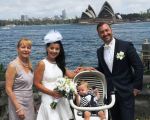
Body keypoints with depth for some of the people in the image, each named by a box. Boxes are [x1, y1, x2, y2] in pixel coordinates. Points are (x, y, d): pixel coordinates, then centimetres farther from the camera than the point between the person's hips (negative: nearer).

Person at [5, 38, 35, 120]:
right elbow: (8, 89, -18)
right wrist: (18, 108, -20)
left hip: (29, 103, 7)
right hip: (18, 103, -7)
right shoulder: (13, 65, -17)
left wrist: (31, 102, 13)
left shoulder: (28, 64, 4)